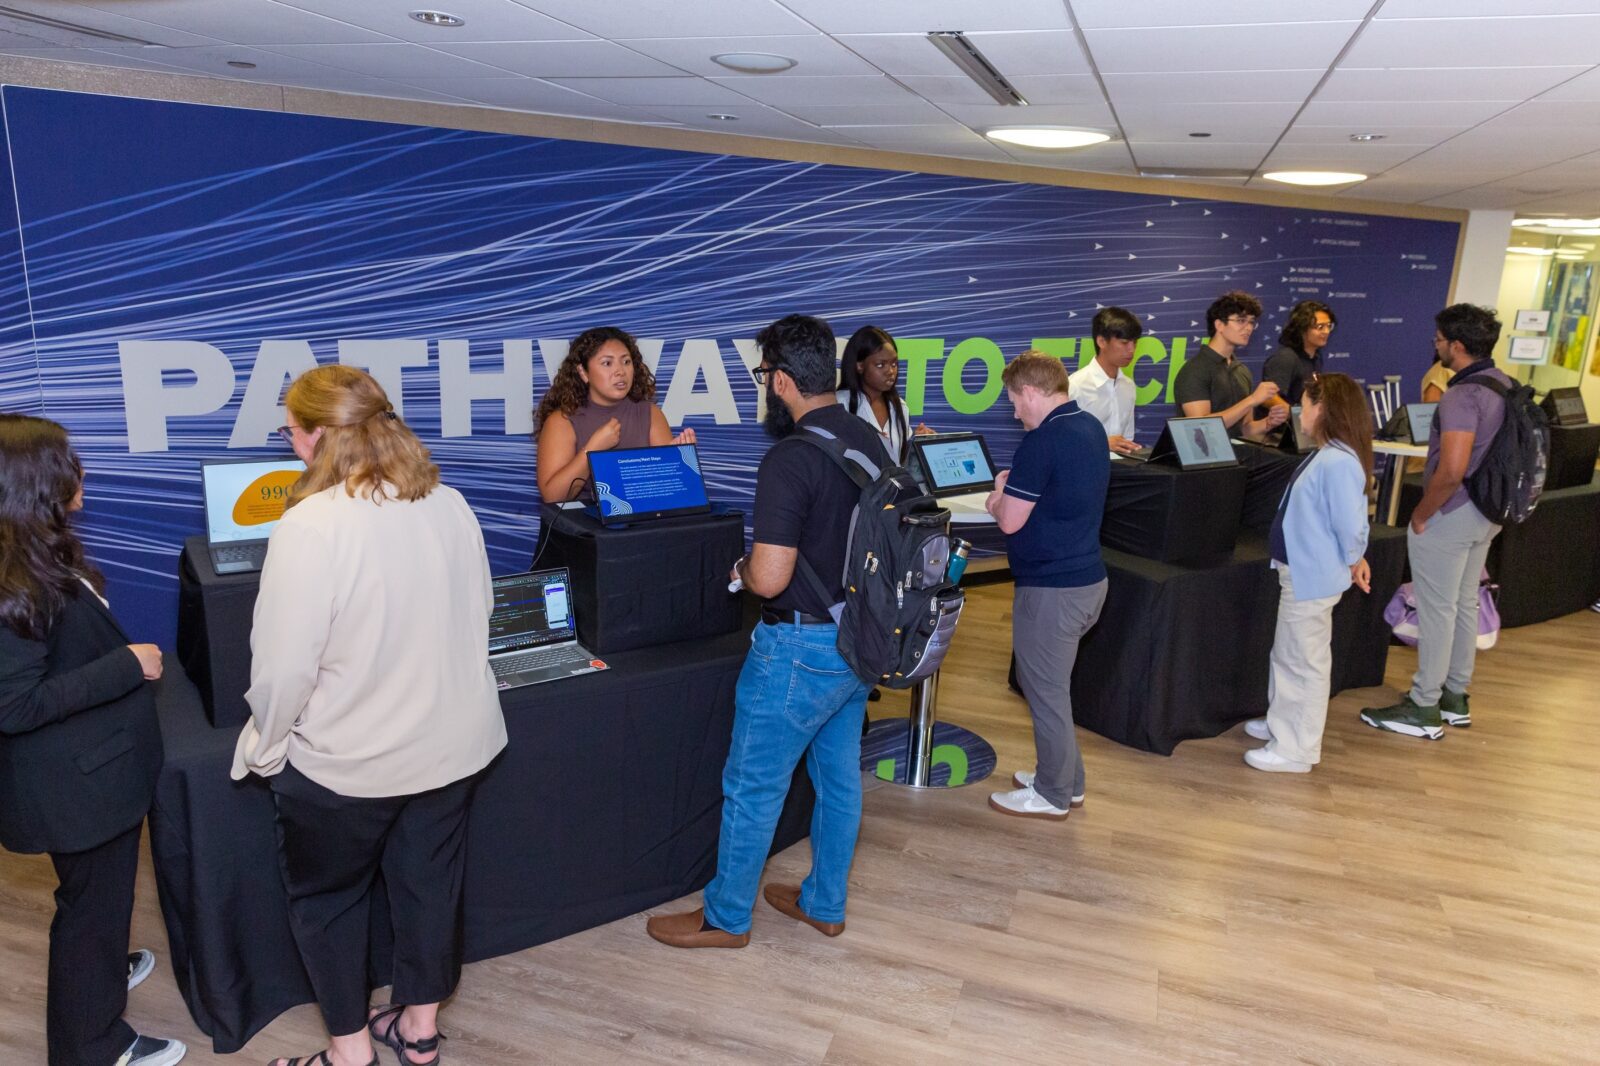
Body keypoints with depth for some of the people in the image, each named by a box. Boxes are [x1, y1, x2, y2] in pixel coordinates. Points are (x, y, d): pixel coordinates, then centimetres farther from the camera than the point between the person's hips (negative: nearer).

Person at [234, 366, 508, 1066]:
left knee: (325, 897, 19)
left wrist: (264, 748, -3)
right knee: (429, 882, 20)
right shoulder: (449, 504, -4)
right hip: (450, 742, 5)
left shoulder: (310, 527, -23)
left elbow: (284, 666, -21)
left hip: (346, 759, -5)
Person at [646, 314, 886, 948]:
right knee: (840, 778, 19)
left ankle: (726, 918, 26)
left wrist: (743, 569, -5)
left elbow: (769, 579, -27)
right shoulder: (871, 441, 2)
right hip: (858, 639, 9)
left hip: (802, 647, -8)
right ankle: (824, 905, 36)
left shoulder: (790, 460, -24)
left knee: (752, 786, 9)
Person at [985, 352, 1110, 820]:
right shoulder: (1091, 426, 7)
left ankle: (1053, 795, 20)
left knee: (1045, 691, 5)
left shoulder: (1042, 441, -21)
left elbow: (1011, 522, -18)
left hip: (1052, 588, -9)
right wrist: (1015, 491, 12)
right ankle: (1065, 780, 34)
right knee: (1050, 684, 22)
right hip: (1088, 577, 9)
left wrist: (998, 498, 1)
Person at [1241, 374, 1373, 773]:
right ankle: (1284, 725, 37)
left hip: (1313, 578, -11)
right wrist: (1351, 561, 16)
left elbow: (1350, 524, -23)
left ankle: (1296, 750, 11)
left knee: (1303, 662, 0)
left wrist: (1352, 564, -6)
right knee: (1286, 655, 22)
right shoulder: (1327, 455, 9)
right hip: (1301, 572, 11)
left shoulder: (1338, 462, -25)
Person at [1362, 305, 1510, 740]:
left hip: (1449, 515, -9)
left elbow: (1451, 470, -30)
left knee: (1437, 610, -1)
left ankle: (1424, 711, 8)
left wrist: (1421, 515, -17)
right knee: (1465, 605, 18)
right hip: (1484, 514, 9)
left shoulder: (1463, 395, -22)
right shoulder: (1506, 386, 7)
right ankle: (1455, 697, 30)